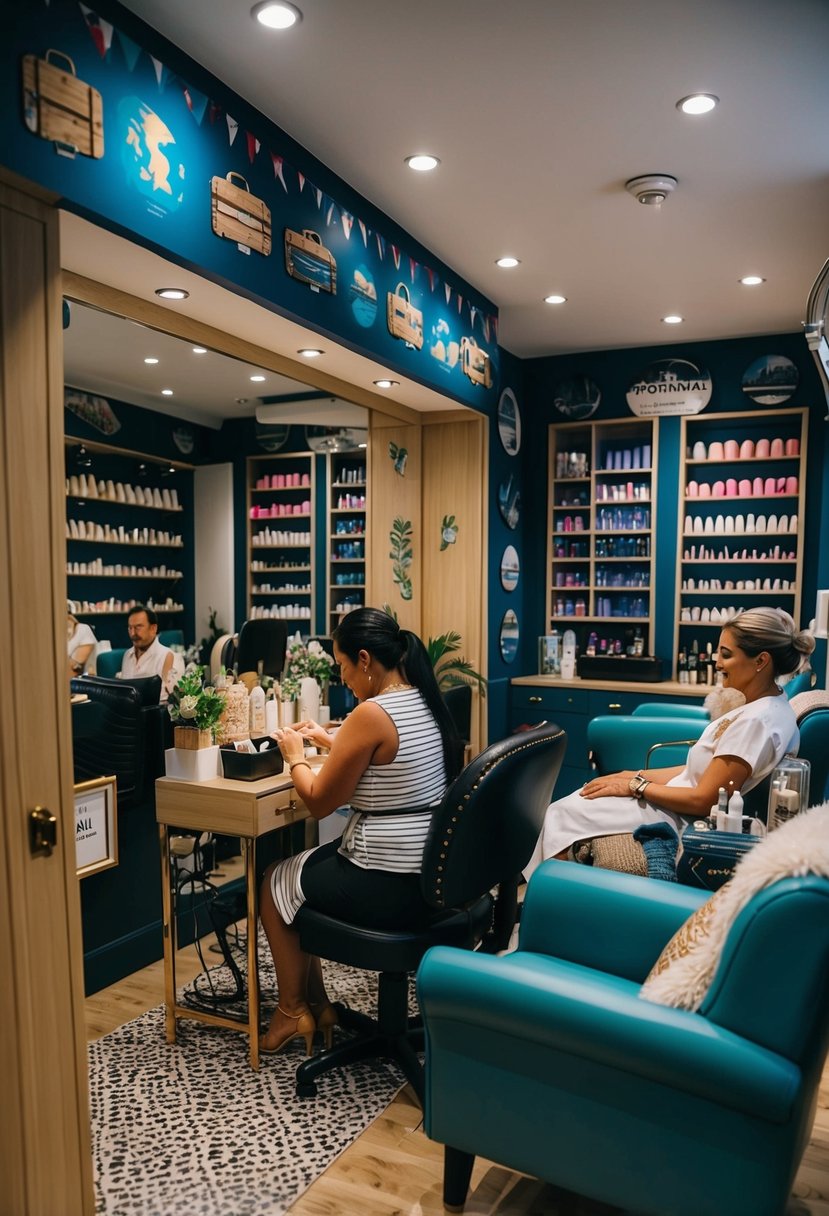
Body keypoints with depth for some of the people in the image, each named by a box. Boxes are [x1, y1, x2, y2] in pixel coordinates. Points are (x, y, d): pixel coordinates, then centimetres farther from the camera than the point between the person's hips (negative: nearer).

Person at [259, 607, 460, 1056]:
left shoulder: (371, 714, -22)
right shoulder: (425, 703, 4)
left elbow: (319, 802, -13)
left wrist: (296, 757, 4)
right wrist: (330, 741, 19)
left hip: (389, 888, -9)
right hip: (433, 875, 9)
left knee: (272, 882, 16)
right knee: (306, 866, 26)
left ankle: (293, 1010, 31)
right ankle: (314, 1003, 33)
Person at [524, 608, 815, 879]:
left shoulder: (756, 721, -26)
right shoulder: (765, 705, 4)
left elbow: (703, 800, -24)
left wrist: (635, 786, -14)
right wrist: (638, 776, 5)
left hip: (683, 819, -10)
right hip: (681, 804, 10)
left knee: (563, 813, -2)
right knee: (580, 800, 11)